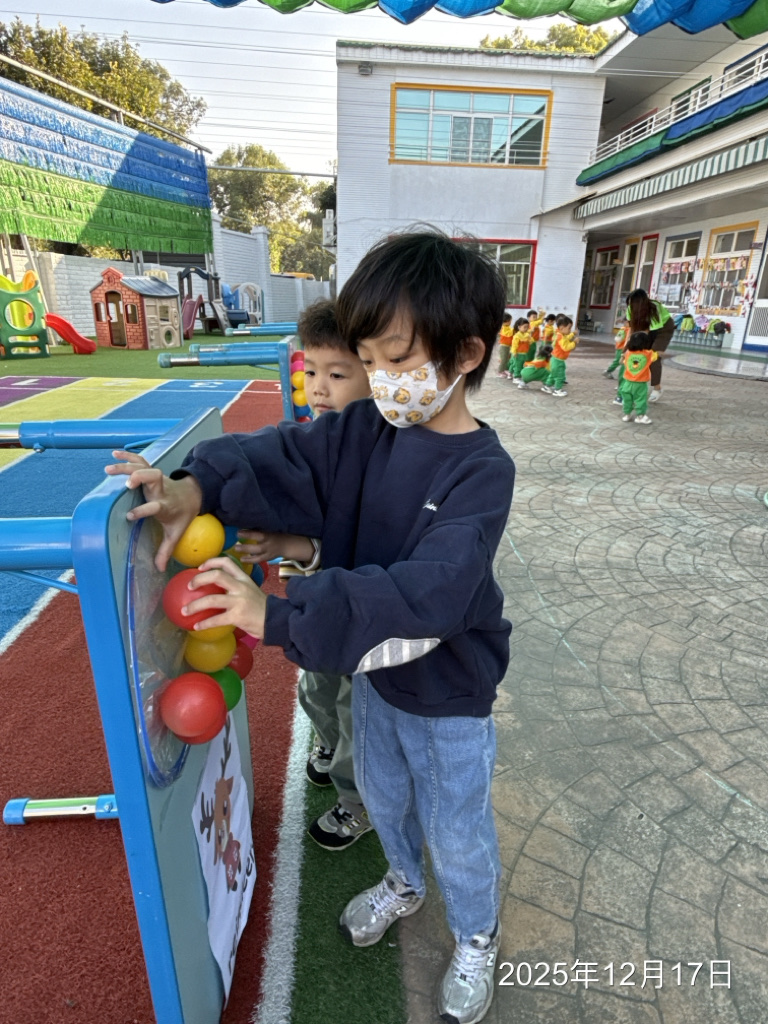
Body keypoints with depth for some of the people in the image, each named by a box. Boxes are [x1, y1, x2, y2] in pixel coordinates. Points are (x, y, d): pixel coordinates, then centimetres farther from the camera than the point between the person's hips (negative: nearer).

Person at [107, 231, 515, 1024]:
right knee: (383, 798, 30)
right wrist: (198, 487, -31)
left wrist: (279, 614, -43)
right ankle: (403, 882, 63)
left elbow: (427, 590, -39)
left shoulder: (482, 471, -29)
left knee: (457, 831, 19)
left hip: (447, 696, -5)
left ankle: (476, 939, 52)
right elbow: (280, 459, -11)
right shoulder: (363, 429, -9)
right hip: (372, 672, 6)